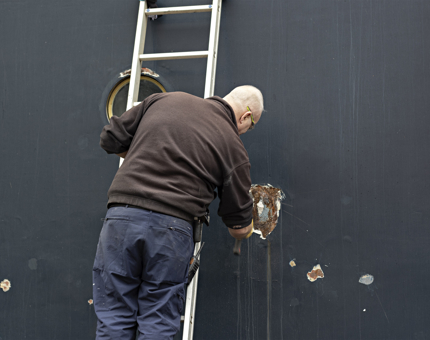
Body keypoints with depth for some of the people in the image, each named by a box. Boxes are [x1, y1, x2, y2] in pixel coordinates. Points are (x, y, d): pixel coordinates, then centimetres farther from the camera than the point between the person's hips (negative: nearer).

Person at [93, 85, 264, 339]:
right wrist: (246, 228, 35)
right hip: (171, 228, -2)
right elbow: (240, 228, 11)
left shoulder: (163, 100, 12)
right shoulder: (234, 148, 7)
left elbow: (111, 140, 16)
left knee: (114, 319, 11)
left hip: (122, 216, 2)